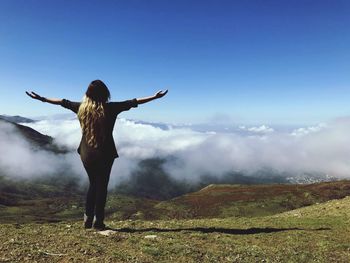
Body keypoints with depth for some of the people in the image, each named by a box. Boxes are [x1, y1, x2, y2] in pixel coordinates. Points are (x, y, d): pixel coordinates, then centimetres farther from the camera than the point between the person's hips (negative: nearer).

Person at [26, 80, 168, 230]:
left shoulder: (81, 107, 0)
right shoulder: (110, 108, -10)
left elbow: (62, 102, 13)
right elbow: (133, 102, -8)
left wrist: (41, 98, 28)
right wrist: (155, 97, -4)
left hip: (86, 153, 4)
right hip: (105, 153, -4)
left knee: (93, 184, 19)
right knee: (102, 185, 8)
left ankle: (88, 219, 22)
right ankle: (98, 221, 12)